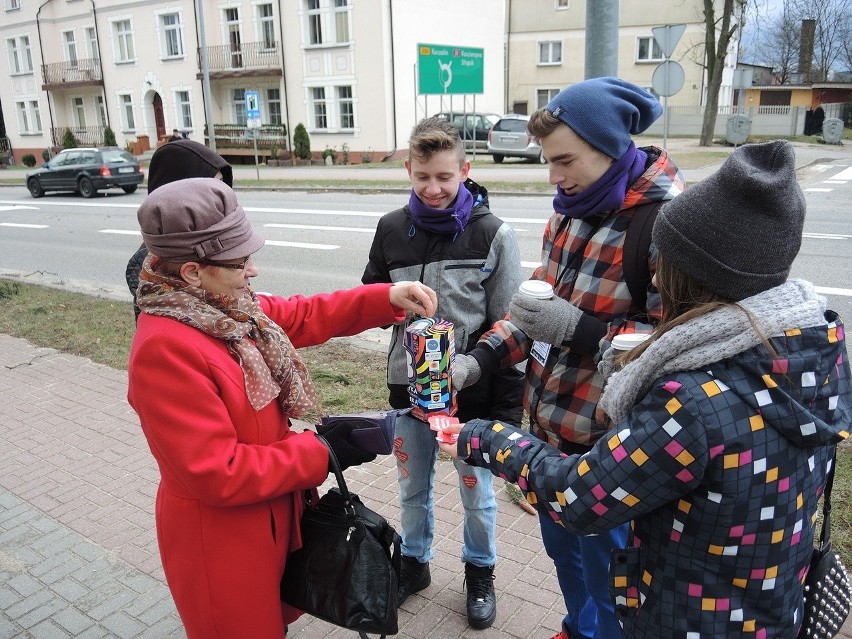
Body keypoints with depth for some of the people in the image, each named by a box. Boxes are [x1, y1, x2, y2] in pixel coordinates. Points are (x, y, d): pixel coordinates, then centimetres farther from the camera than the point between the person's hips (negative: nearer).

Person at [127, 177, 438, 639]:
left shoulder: (223, 305, -4)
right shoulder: (164, 350, -32)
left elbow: (301, 316, 7)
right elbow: (217, 473, -31)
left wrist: (387, 298, -6)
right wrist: (320, 454, -23)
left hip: (270, 511, 8)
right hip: (219, 536, -8)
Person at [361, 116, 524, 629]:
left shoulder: (494, 234, -11)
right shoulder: (391, 228, -2)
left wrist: (508, 406, -9)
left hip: (473, 393, -3)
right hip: (409, 387, 3)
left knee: (477, 494, 16)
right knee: (413, 489, 21)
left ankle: (481, 572, 41)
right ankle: (415, 562, 45)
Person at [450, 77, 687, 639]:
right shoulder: (570, 210, 5)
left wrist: (577, 330, -28)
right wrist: (479, 360, -2)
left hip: (609, 440, -8)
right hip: (550, 424, 8)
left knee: (601, 563, 13)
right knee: (560, 545, 27)